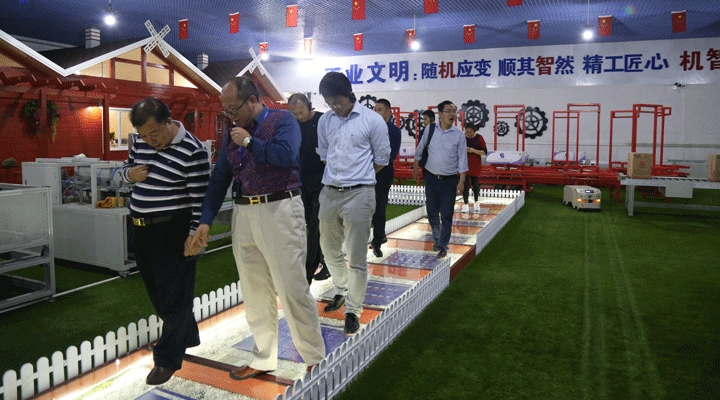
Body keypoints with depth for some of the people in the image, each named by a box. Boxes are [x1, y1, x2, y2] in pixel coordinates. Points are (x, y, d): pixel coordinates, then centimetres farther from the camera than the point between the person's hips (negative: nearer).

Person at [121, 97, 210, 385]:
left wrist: (194, 234, -15)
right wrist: (130, 174, -2)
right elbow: (126, 167, 21)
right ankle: (187, 336, 38)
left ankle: (168, 358, 14)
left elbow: (199, 197, -14)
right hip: (142, 230, 8)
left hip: (172, 231, -8)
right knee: (156, 290, 18)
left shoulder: (192, 151, -16)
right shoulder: (142, 142, 6)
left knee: (174, 294, 1)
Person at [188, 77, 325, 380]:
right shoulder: (233, 132, 16)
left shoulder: (282, 120, -3)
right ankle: (263, 359, 25)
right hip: (244, 215, 7)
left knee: (292, 289, -3)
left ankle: (315, 358, 13)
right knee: (254, 292, 11)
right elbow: (219, 178, 16)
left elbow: (286, 155, -22)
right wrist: (205, 221, 10)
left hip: (279, 210, -6)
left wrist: (250, 142, -10)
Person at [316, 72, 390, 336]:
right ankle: (341, 291, 40)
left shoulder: (372, 120, -5)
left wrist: (357, 176, 8)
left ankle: (353, 311, 11)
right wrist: (339, 174, 13)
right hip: (329, 192, 5)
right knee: (329, 249, 17)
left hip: (358, 194, -5)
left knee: (356, 257, -2)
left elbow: (382, 158, 2)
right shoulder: (325, 120, 8)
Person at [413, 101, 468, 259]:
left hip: (450, 180, -2)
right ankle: (437, 238, 34)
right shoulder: (430, 130, 2)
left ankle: (443, 246, 14)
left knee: (446, 215, 0)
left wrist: (461, 181, -5)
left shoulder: (459, 135, -2)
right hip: (431, 178, 2)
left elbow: (462, 159, -1)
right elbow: (420, 149, 16)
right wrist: (415, 167, 17)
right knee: (432, 212, 10)